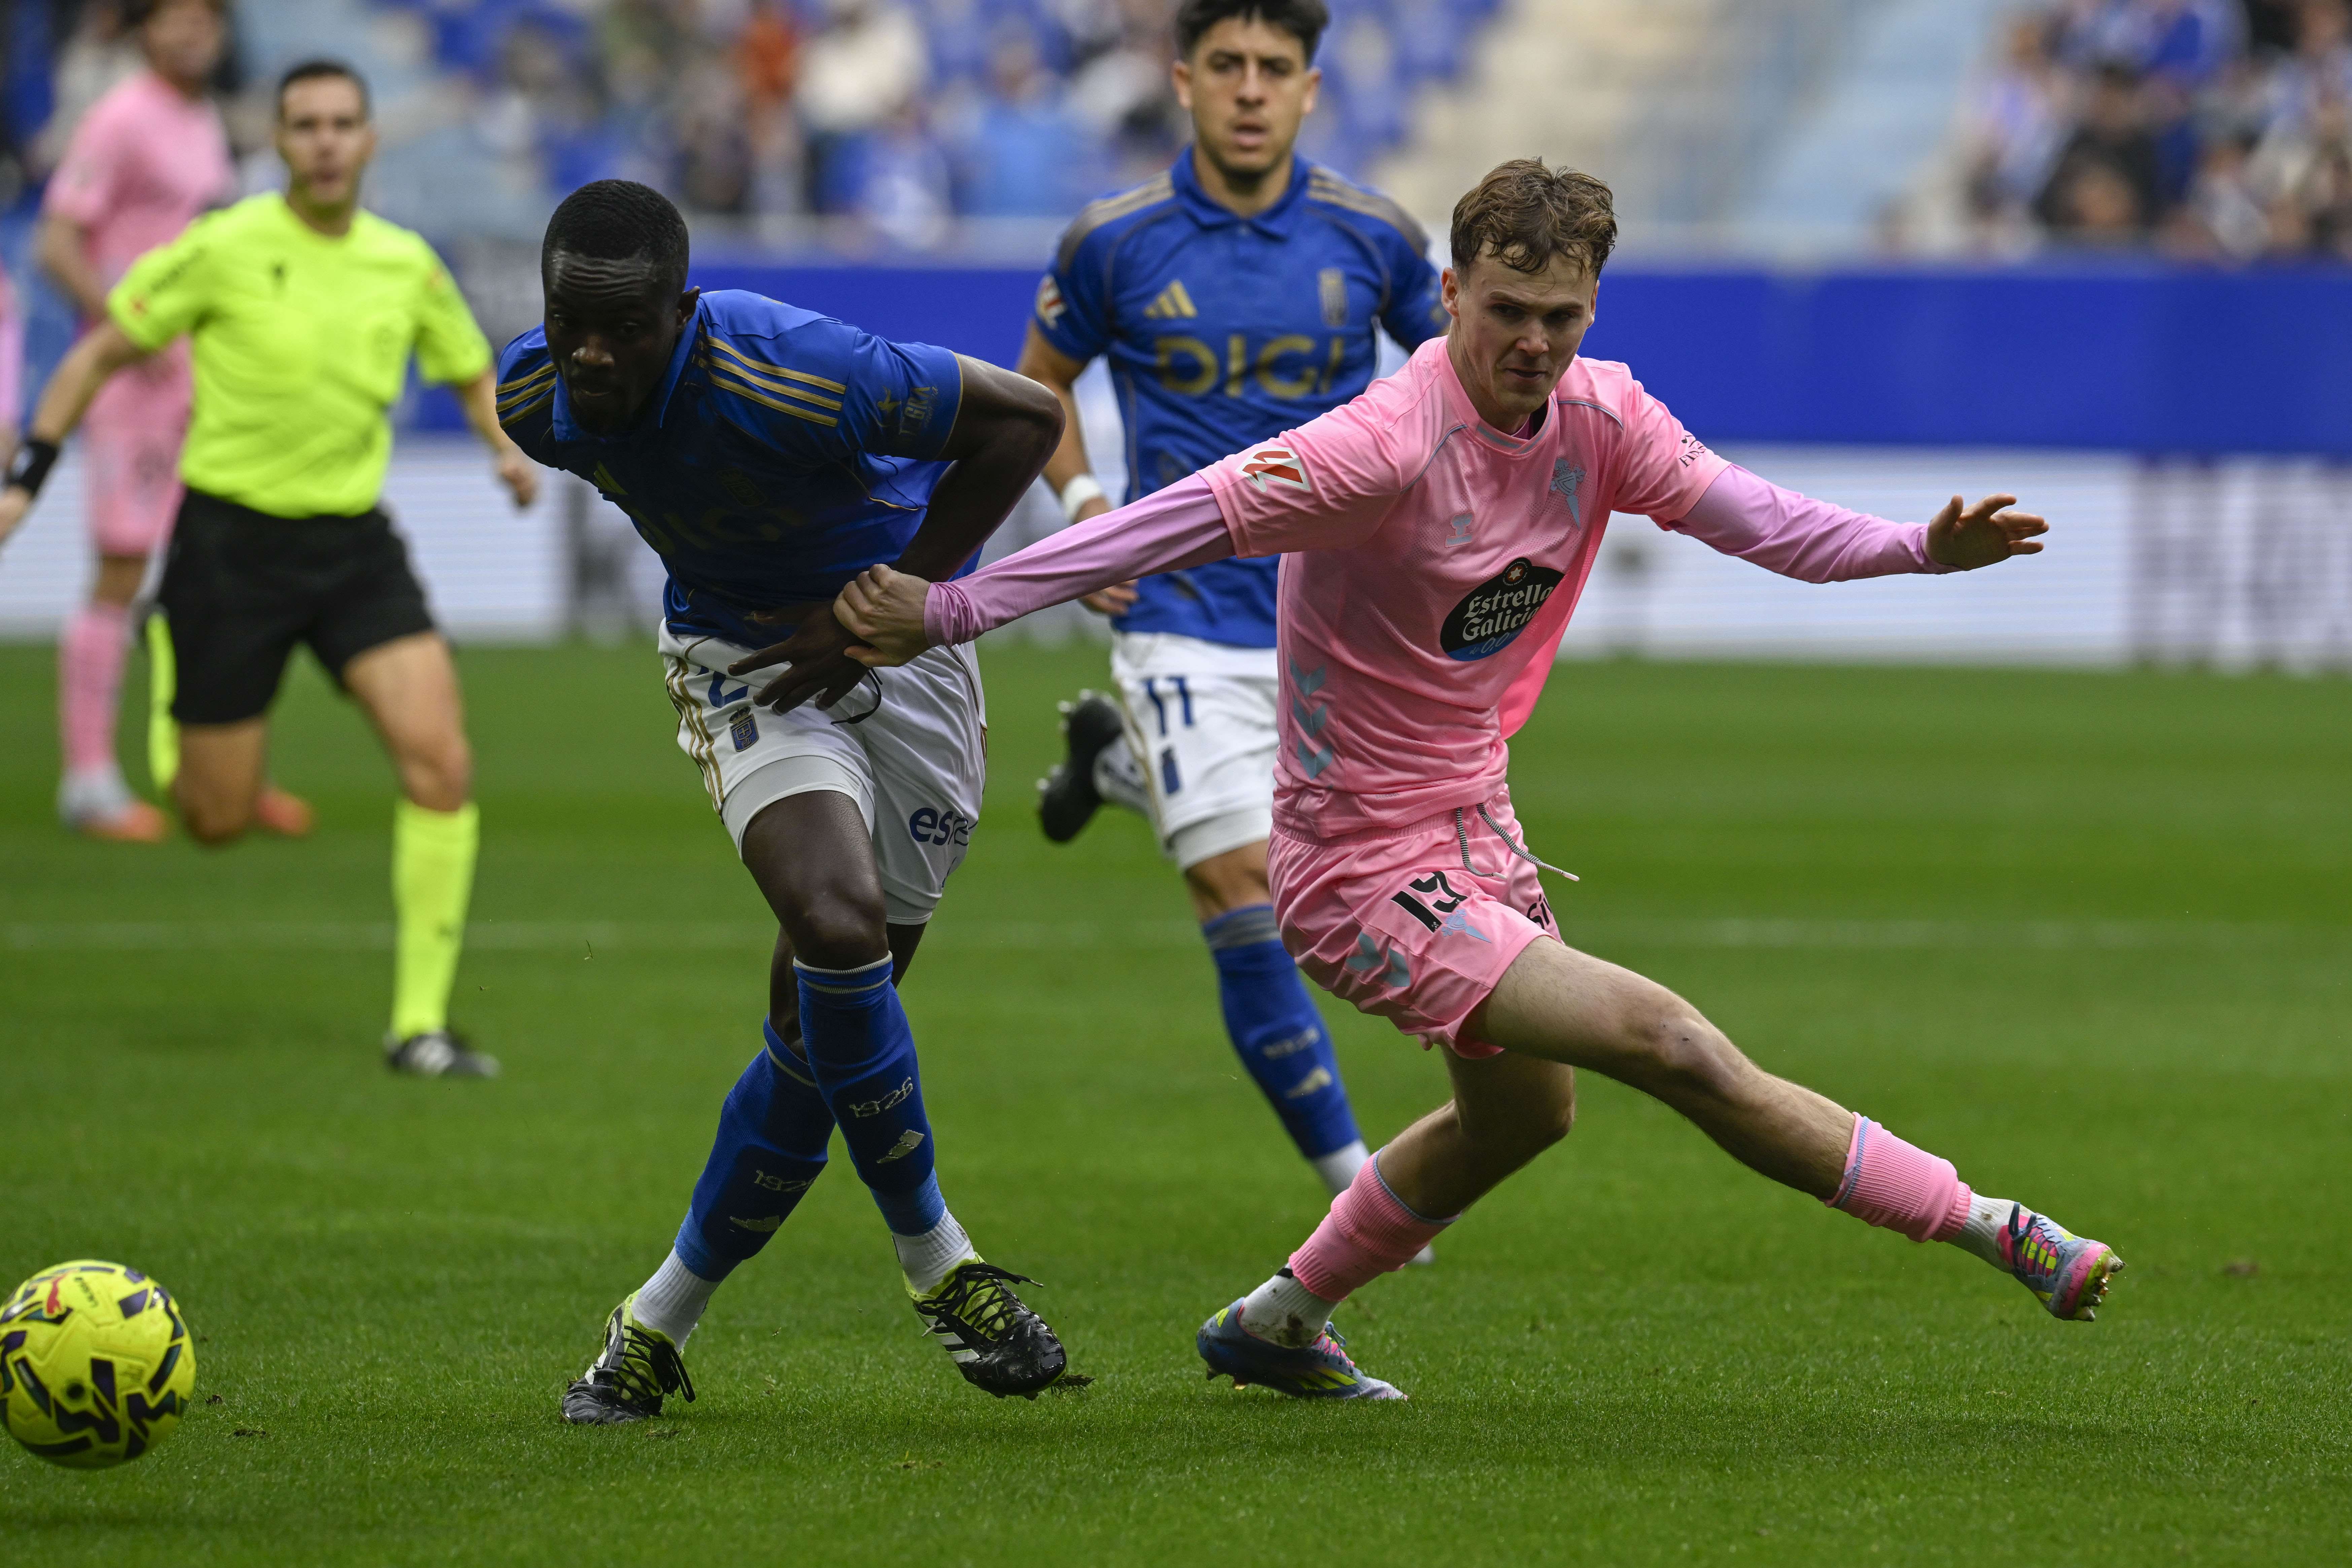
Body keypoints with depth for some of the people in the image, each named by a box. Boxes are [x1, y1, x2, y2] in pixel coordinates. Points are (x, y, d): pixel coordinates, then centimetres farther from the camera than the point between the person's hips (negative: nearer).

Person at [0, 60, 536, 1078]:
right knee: (218, 821, 1)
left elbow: (471, 373, 18)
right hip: (231, 542, -3)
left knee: (441, 764, -17)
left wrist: (509, 450, -3)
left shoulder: (406, 265, 1)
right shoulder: (226, 249, -9)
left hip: (353, 539, 3)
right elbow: (102, 352, 1)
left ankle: (420, 1024, -9)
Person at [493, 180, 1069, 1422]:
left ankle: (662, 1322, 17)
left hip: (897, 655, -2)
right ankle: (934, 1261, -8)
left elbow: (1021, 418, -22)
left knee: (824, 1015, 0)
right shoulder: (534, 397, -13)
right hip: (738, 656, 2)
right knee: (837, 928, -25)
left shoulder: (798, 376, -32)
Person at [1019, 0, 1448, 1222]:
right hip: (1186, 617, -3)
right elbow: (1040, 385, 12)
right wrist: (1081, 506, -4)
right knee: (1243, 899, -14)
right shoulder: (1114, 244, -5)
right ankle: (1356, 1188, -5)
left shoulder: (1373, 238, -2)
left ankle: (1118, 759, 40)